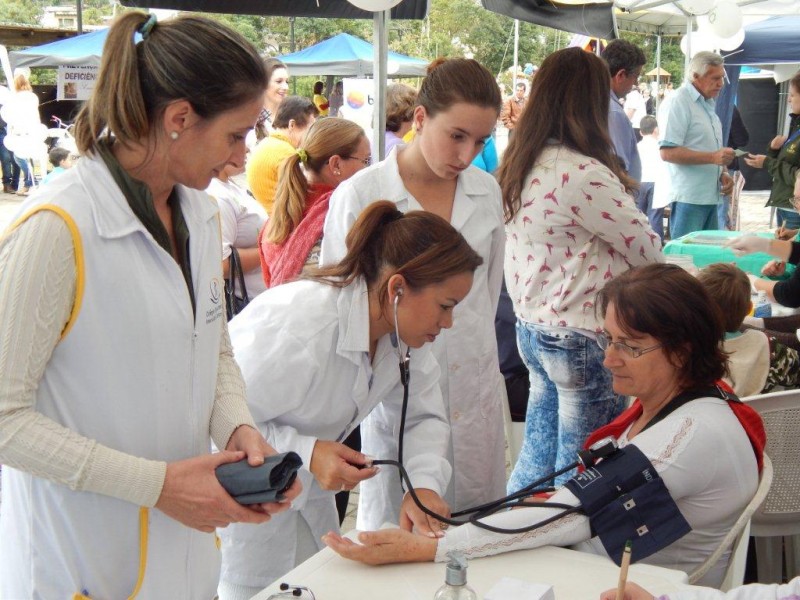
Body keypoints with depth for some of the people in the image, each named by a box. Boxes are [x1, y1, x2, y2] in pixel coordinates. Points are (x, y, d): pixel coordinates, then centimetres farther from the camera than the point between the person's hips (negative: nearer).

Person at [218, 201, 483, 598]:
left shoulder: (404, 329, -9)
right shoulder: (300, 328, -35)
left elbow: (424, 415, -5)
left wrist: (424, 484, -23)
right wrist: (307, 453, -39)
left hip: (306, 487, 8)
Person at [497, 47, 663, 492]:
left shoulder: (520, 164, 5)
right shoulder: (583, 174, -22)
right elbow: (648, 249, -11)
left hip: (532, 328, 9)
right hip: (581, 338, -8)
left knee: (538, 454, 20)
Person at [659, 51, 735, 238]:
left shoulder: (708, 104, 17)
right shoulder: (677, 102, -12)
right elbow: (668, 152, -20)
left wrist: (722, 173, 8)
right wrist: (713, 157, -24)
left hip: (710, 196, 9)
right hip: (688, 197, -9)